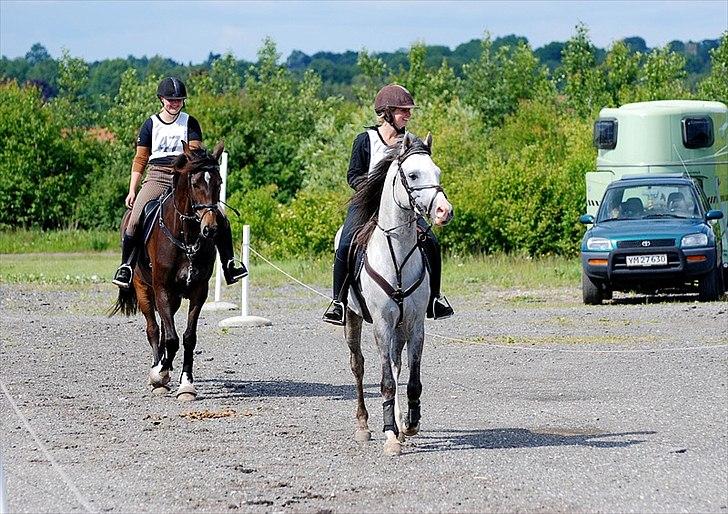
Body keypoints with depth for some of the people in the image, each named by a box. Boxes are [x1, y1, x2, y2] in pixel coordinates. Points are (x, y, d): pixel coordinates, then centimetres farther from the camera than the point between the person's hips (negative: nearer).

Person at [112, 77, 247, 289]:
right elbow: (140, 160, 11)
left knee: (219, 218, -13)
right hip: (156, 177, -1)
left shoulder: (190, 123, 10)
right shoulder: (151, 124, 10)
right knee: (135, 221, -22)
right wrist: (132, 191, 4)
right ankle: (126, 266, -8)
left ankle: (229, 265, -1)